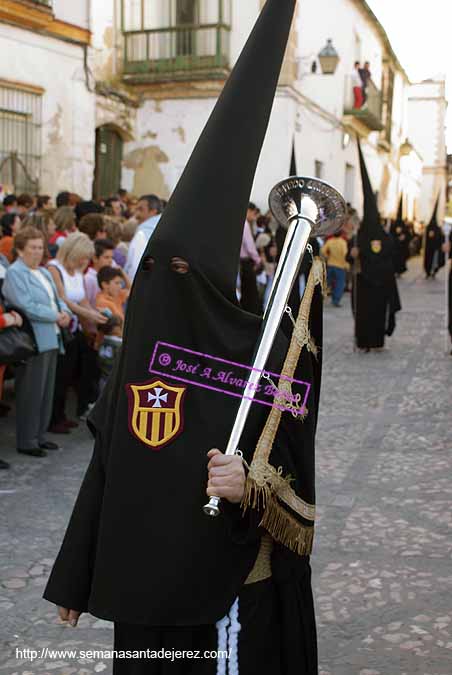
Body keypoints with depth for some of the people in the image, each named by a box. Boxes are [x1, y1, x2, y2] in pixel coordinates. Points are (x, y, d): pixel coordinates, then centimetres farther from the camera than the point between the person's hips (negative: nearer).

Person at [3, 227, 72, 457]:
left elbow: (57, 298, 19)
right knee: (31, 393, -3)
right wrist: (56, 316, -15)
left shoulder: (44, 272, 20)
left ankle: (39, 435, 23)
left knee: (46, 392, 13)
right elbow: (26, 306, -19)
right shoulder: (14, 273, -8)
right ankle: (27, 441, 6)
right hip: (32, 342, -9)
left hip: (51, 340, 9)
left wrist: (65, 312, -3)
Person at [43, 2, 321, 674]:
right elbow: (107, 465, 5)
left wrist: (251, 487, -31)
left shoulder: (264, 352, -13)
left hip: (230, 588, -4)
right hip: (143, 582, 4)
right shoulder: (141, 346, 0)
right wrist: (76, 581, 10)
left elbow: (294, 483, -8)